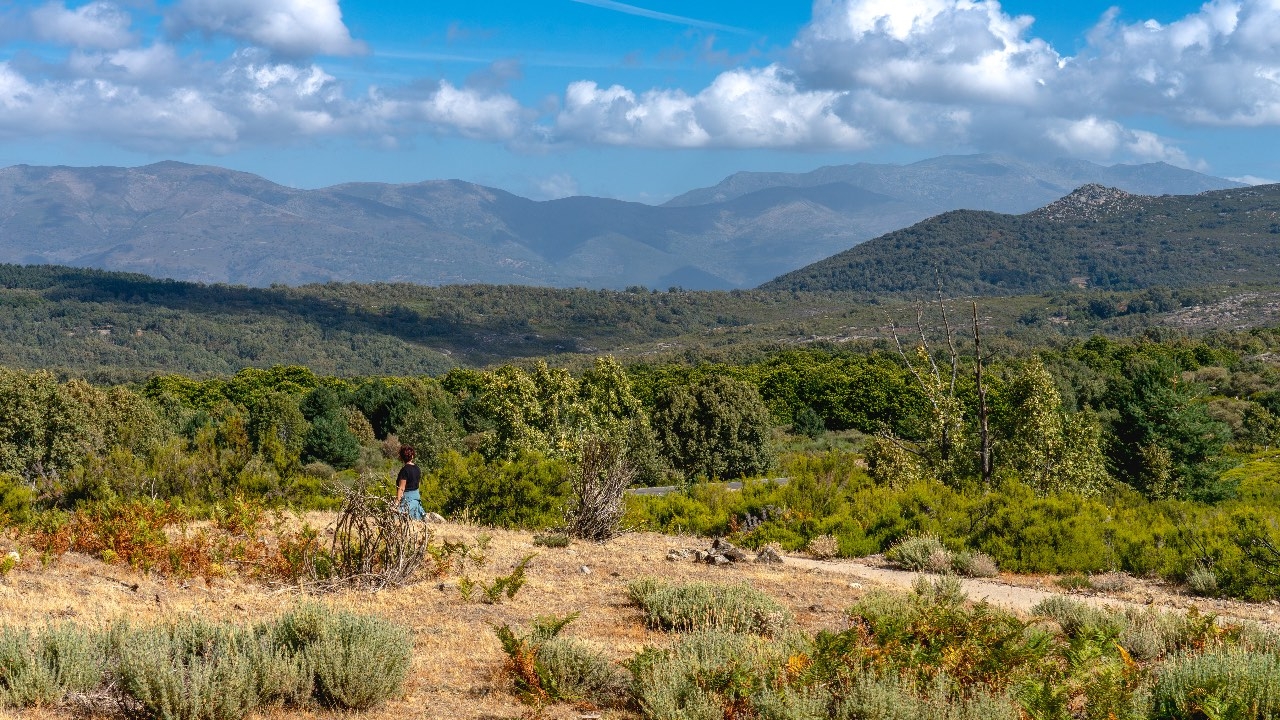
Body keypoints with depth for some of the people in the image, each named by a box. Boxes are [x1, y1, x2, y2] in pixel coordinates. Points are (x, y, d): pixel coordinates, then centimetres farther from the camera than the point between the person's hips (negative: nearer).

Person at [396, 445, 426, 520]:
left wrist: (397, 501, -18)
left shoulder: (404, 470, -15)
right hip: (417, 496, 8)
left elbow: (401, 488, -18)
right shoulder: (417, 469, 7)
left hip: (407, 498, -8)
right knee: (415, 521, 9)